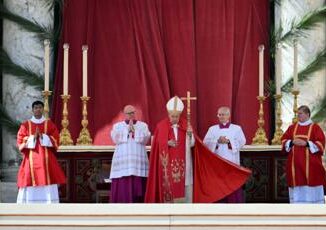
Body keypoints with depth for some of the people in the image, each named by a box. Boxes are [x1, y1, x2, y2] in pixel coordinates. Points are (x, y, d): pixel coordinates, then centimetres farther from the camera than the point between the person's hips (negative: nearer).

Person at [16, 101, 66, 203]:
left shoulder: (50, 124, 8)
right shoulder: (25, 125, 7)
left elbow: (55, 140, 1)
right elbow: (20, 142, 1)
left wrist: (43, 136, -12)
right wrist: (33, 137, -12)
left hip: (47, 160, 0)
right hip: (31, 160, 0)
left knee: (48, 189, -4)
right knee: (31, 190, -4)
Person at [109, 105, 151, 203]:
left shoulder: (143, 125, 14)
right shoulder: (117, 126, 14)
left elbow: (145, 138, -3)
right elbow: (115, 138, -3)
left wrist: (134, 129, -7)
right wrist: (127, 129, -5)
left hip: (138, 160, 0)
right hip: (122, 160, 0)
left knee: (137, 186, -6)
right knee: (122, 186, -8)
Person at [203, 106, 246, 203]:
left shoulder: (237, 128, 9)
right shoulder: (212, 129, 12)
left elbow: (242, 142, -4)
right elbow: (206, 142, 0)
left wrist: (228, 141, -16)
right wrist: (217, 141, -16)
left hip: (232, 162, -1)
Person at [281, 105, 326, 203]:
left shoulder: (315, 128, -1)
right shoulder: (292, 127, 12)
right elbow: (284, 140, 10)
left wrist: (306, 143, -17)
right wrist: (292, 142, -10)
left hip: (310, 163, -4)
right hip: (295, 162, 4)